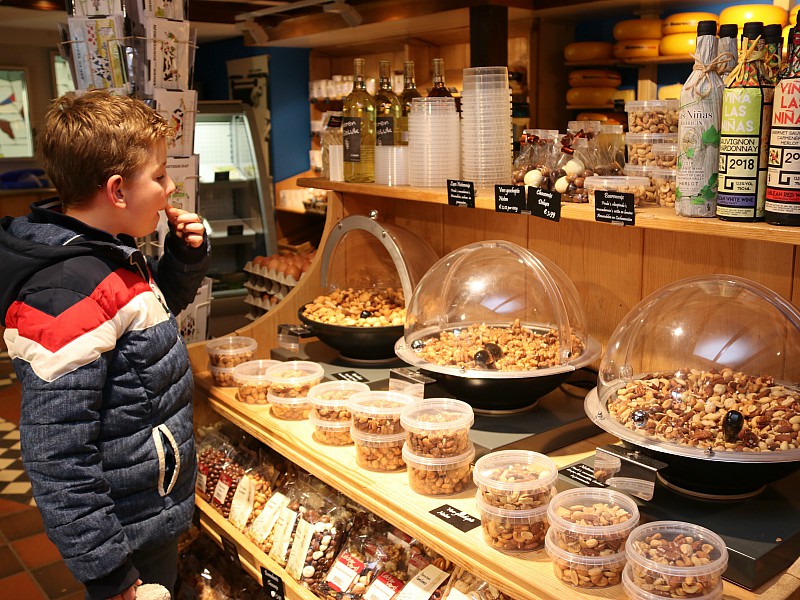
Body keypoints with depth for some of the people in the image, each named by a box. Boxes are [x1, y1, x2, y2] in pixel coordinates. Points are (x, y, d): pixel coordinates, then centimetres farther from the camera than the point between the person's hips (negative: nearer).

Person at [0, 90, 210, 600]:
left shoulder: (116, 252, 0)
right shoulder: (67, 293, -29)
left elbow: (156, 310, 21)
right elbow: (57, 454, -28)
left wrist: (187, 256, 1)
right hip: (128, 532, -9)